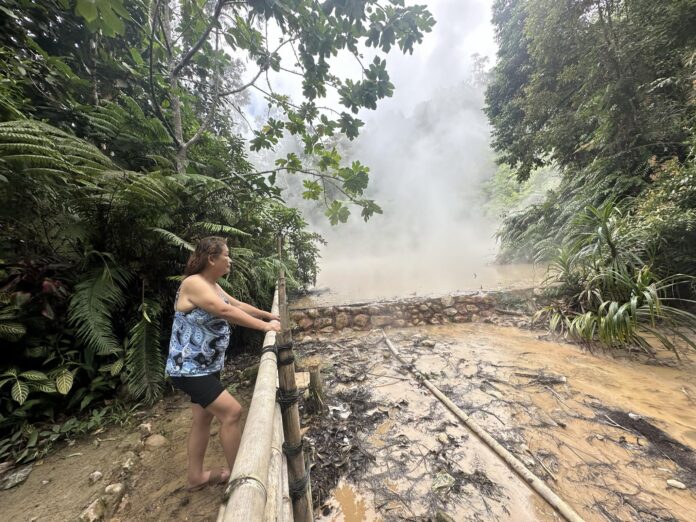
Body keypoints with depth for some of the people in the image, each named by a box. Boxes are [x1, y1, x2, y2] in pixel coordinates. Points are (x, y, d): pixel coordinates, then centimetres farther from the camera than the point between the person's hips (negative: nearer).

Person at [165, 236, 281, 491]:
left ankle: (195, 476, 36)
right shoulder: (194, 283, -22)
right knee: (232, 412, -10)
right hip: (188, 368, -10)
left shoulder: (212, 286, 9)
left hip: (206, 366, 10)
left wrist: (269, 315, 13)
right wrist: (264, 326, -27)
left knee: (203, 418, 19)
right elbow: (227, 312, -30)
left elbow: (238, 304, 15)